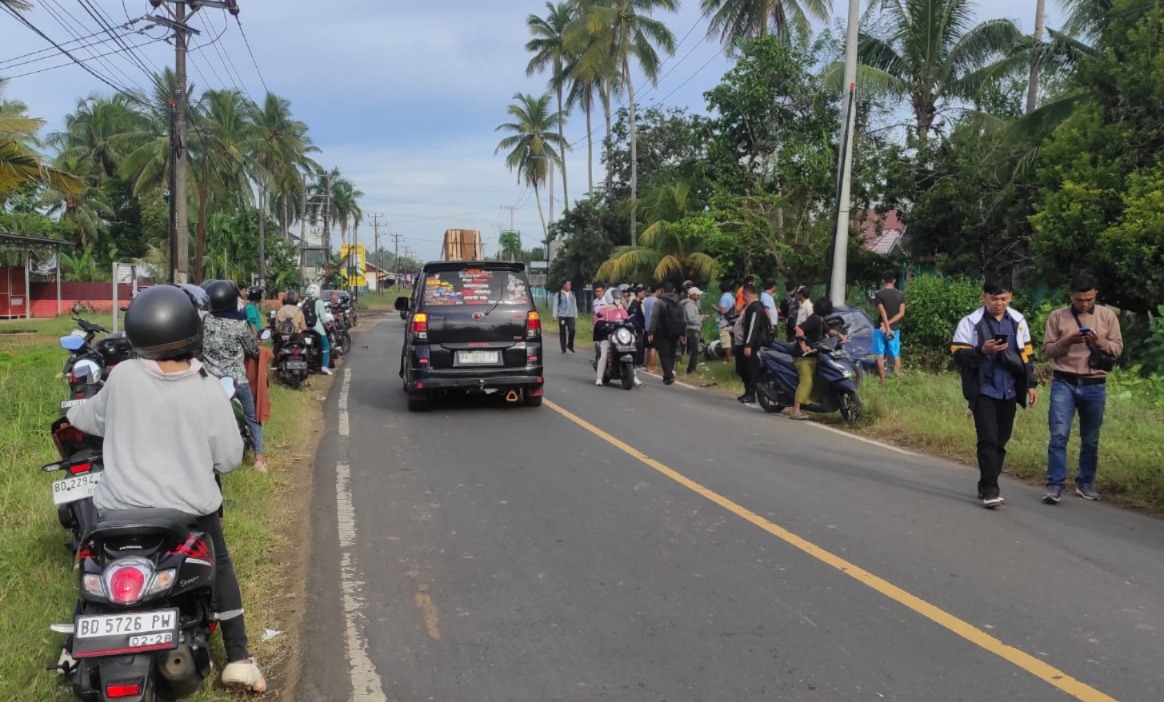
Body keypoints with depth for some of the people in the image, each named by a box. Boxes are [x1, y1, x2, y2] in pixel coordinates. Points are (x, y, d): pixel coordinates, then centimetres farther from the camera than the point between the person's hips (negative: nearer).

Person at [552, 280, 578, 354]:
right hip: (562, 316, -2)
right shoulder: (558, 294, 2)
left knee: (572, 330, -13)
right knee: (562, 332, 1)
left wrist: (576, 316, 15)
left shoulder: (572, 294, 13)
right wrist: (555, 316, -6)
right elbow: (555, 305, 0)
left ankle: (570, 345, 8)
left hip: (570, 316, 2)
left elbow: (575, 306, 18)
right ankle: (563, 349, 8)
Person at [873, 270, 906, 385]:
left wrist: (887, 327, -17)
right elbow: (901, 313, -5)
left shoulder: (878, 294, -6)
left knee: (880, 356, 2)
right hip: (895, 328, 3)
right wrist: (889, 323, -8)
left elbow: (882, 312, -13)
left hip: (881, 328, -2)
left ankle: (883, 381, 0)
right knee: (896, 356, 9)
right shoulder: (900, 295, 3)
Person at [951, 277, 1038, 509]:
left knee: (1001, 440, 9)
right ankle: (990, 490, -6)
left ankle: (987, 485, 21)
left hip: (1009, 392, 5)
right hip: (983, 391, -5)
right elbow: (958, 355, -9)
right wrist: (982, 351, -25)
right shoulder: (971, 322, -5)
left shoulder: (1018, 321, 9)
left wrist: (1031, 384, 12)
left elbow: (1027, 355, 16)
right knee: (988, 440, -9)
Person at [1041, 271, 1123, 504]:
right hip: (1063, 383, -2)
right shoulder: (1057, 316, 2)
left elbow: (1117, 348, 5)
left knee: (1090, 439, 10)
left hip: (1095, 386, 2)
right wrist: (1067, 341, -16)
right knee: (1059, 435, -10)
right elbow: (1047, 350, 1)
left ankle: (1085, 483, 24)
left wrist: (1100, 341, -14)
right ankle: (1055, 485, -7)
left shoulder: (1107, 316, 5)